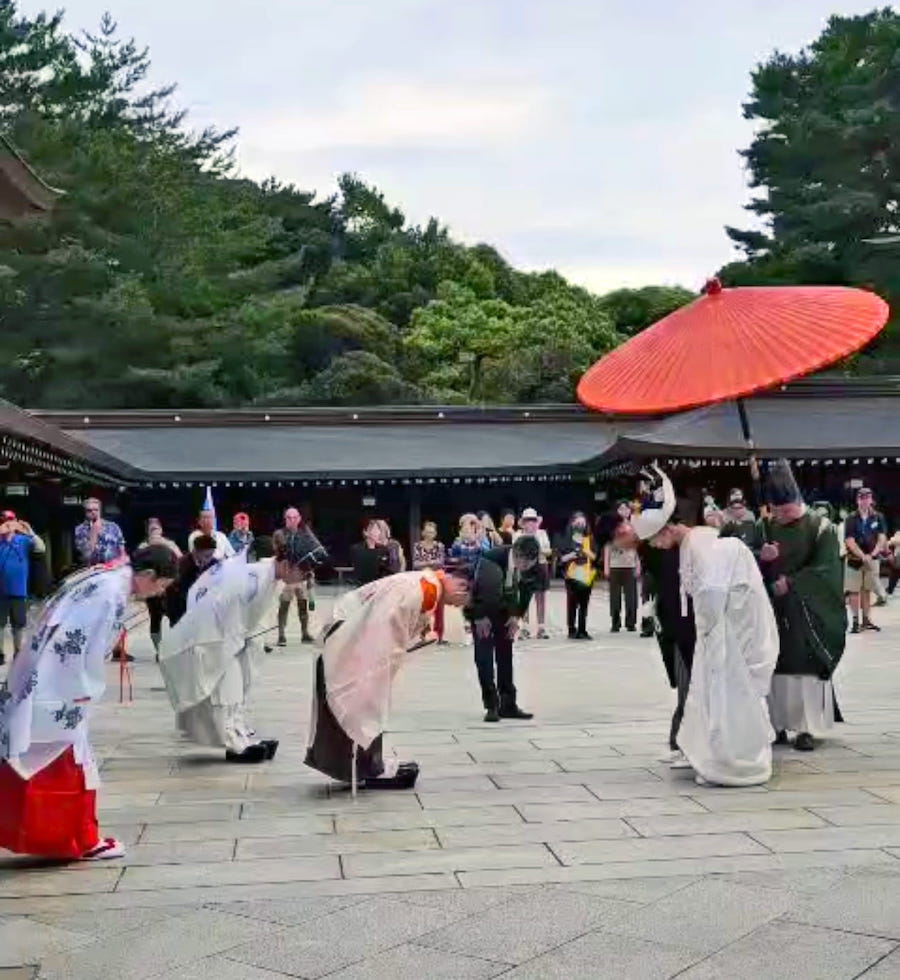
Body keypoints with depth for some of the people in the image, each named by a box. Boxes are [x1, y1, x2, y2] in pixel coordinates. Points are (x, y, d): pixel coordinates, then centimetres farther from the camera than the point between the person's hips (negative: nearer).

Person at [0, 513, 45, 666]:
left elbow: (41, 549, -14)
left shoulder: (23, 540, -3)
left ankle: (17, 652, 27)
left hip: (18, 590, 1)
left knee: (18, 624, 13)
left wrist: (31, 533, -30)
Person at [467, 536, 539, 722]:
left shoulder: (532, 565, -20)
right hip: (482, 609, -4)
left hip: (506, 611, 4)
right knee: (484, 656, -9)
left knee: (505, 656, 4)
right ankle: (491, 705, -5)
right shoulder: (491, 559, -34)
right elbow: (478, 587, -24)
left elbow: (526, 591, -3)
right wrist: (480, 617, -17)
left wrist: (516, 616, -6)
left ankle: (508, 705, 8)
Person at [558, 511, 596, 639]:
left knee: (584, 604, 3)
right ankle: (572, 630, 0)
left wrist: (586, 551, -9)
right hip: (572, 575, -3)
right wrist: (573, 554, -14)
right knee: (572, 603, -4)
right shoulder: (567, 539, 4)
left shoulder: (589, 539, 12)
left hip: (587, 575, 3)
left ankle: (582, 630, 7)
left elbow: (594, 557, 9)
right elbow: (562, 557, 2)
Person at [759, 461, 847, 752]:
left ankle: (806, 728, 0)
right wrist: (761, 557, -16)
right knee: (776, 667, 4)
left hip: (808, 613, -4)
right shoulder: (766, 528, 7)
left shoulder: (821, 527, -5)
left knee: (806, 668, -4)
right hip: (773, 610, 4)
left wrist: (791, 583, -17)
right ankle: (777, 725, 10)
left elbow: (825, 569, -12)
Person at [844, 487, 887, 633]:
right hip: (855, 559, -2)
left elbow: (882, 538, -2)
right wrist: (863, 556, -18)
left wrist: (873, 554, -15)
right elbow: (850, 541, -11)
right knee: (854, 591, -2)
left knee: (867, 590, 9)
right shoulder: (851, 519, -6)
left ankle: (866, 620, 16)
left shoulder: (878, 517, 1)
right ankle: (855, 621, 2)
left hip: (873, 559, 2)